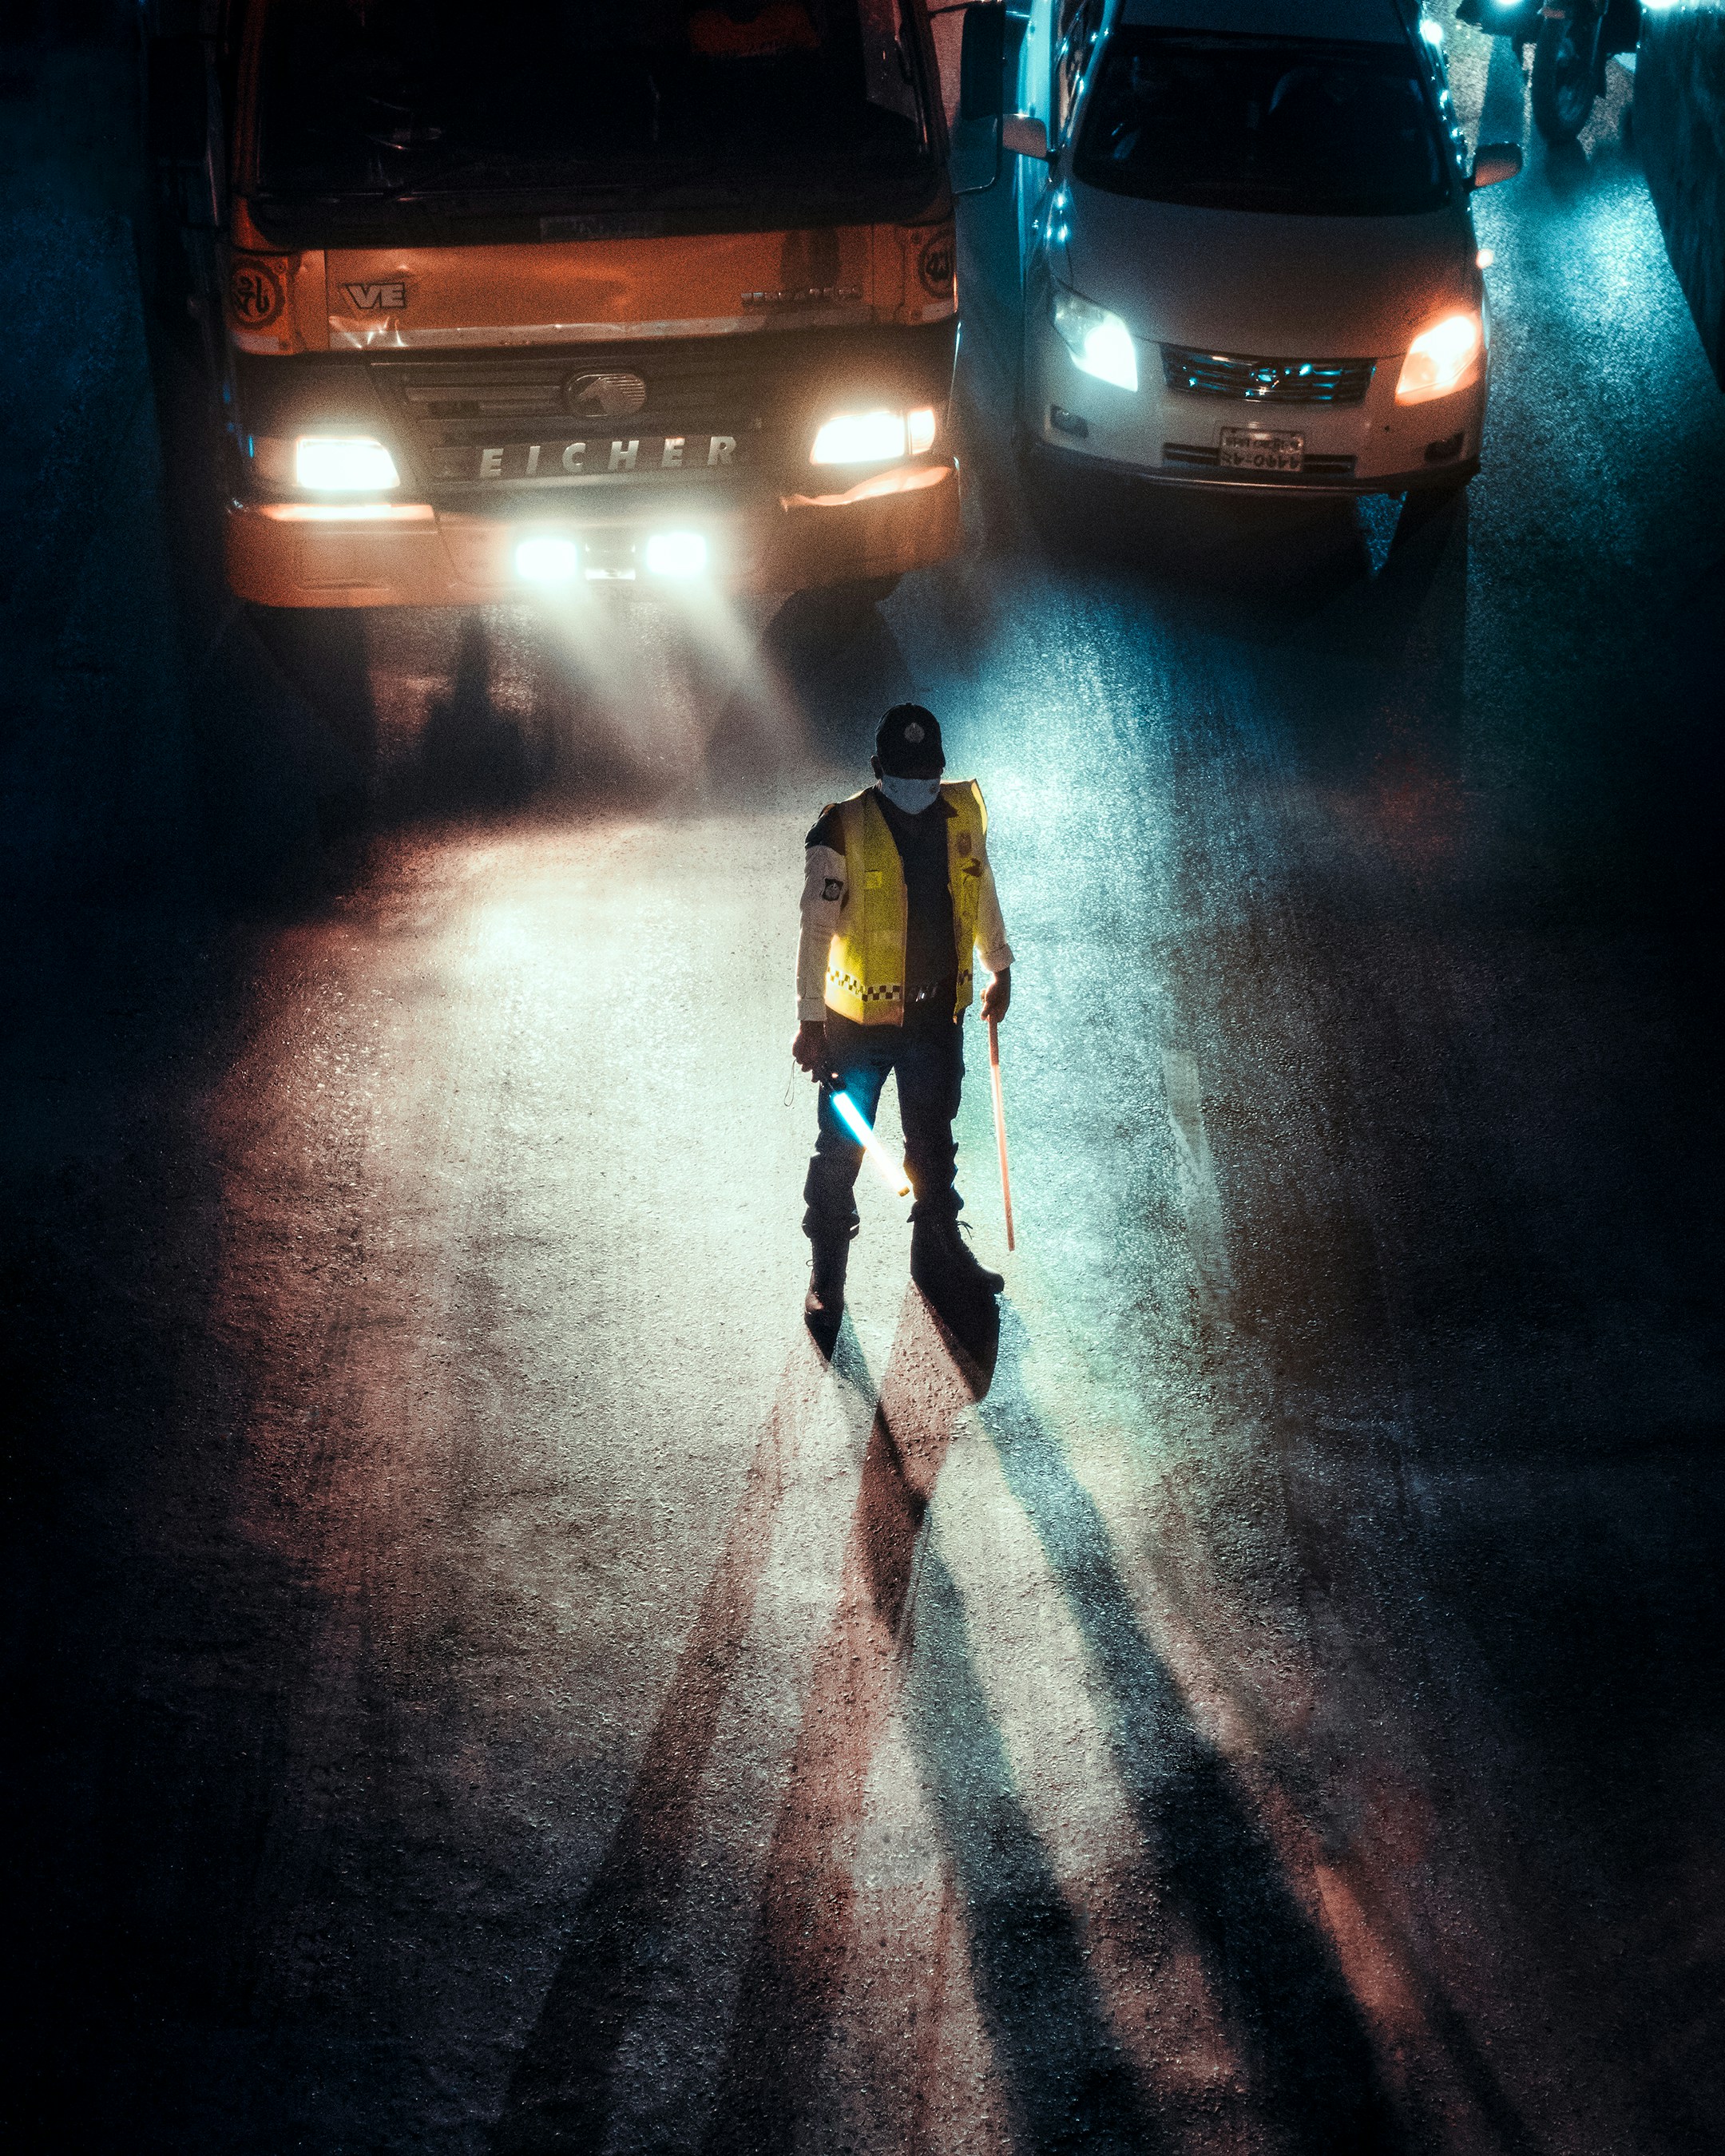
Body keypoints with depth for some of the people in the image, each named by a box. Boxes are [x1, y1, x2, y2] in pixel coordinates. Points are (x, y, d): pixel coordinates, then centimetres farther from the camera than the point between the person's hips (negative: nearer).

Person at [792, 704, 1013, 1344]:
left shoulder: (964, 814, -2)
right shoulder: (844, 830, -16)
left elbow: (980, 891, 15)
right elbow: (817, 929, -15)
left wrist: (999, 969, 23)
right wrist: (810, 1020, -16)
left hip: (939, 1016, 4)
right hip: (858, 1022, -4)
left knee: (933, 1145, 17)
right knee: (841, 1151, 6)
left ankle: (939, 1258, 33)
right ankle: (826, 1281, 19)